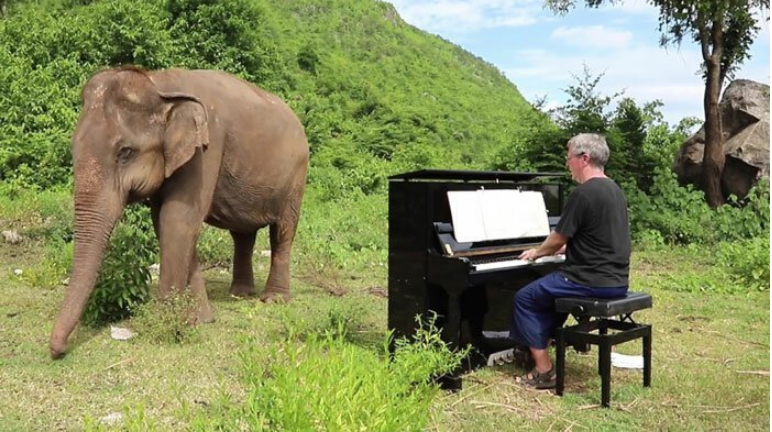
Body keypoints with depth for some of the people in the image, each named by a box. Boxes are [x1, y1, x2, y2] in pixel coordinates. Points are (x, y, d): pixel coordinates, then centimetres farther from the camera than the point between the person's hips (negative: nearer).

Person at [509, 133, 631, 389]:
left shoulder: (583, 193, -17)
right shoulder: (614, 190, 12)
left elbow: (557, 240, -10)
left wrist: (537, 252, 10)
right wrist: (562, 249, 30)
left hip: (593, 281, -9)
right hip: (616, 280, 9)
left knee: (524, 299, 4)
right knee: (551, 288, 29)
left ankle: (544, 371, 4)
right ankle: (541, 346, 31)